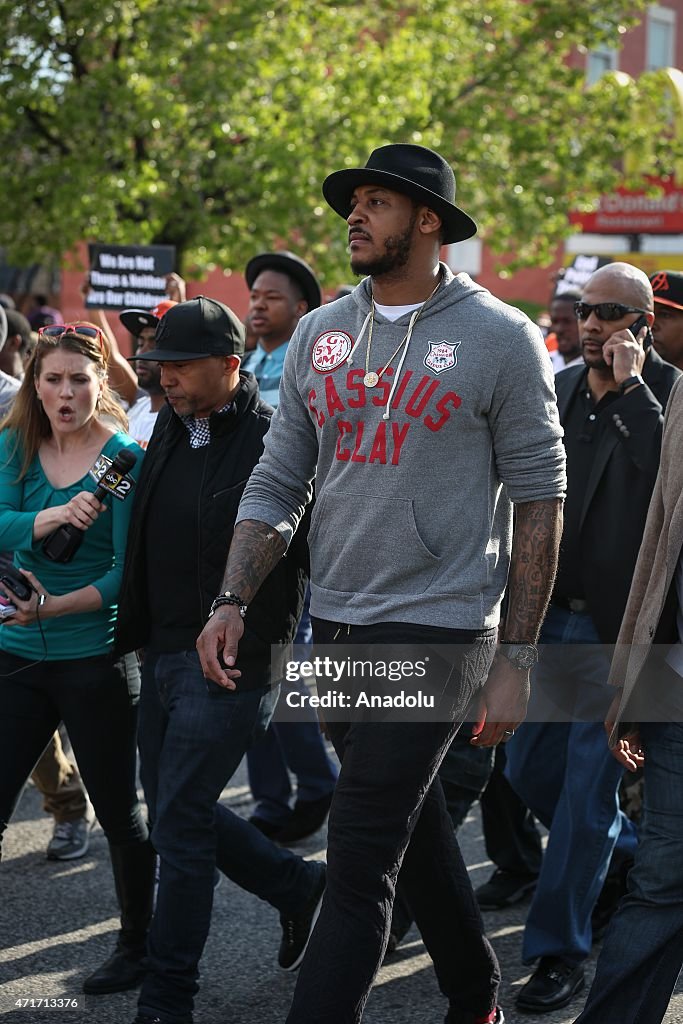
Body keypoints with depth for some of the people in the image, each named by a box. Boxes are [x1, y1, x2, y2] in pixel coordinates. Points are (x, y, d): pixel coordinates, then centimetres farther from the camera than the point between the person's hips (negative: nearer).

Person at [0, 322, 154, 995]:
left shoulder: (125, 459, -7)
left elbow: (128, 571, -11)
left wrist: (54, 606, -24)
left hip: (96, 659, -4)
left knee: (119, 812, 7)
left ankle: (139, 944, 24)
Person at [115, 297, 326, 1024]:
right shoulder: (169, 428, 9)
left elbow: (320, 549, -14)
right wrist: (133, 632, 15)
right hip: (163, 654, 8)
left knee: (179, 823, -6)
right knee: (175, 808, 15)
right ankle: (299, 888, 36)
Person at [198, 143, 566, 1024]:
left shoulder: (500, 338, -5)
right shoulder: (320, 334, 8)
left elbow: (538, 496, -4)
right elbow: (277, 482, 10)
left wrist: (517, 660, -8)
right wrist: (231, 602, -3)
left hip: (435, 629, -6)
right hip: (334, 629, 6)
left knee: (361, 862, -9)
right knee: (412, 830, 18)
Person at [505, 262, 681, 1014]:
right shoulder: (559, 389, 7)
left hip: (622, 629, -6)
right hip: (553, 618, 6)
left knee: (588, 793, -2)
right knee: (530, 769, 14)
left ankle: (558, 952, 9)